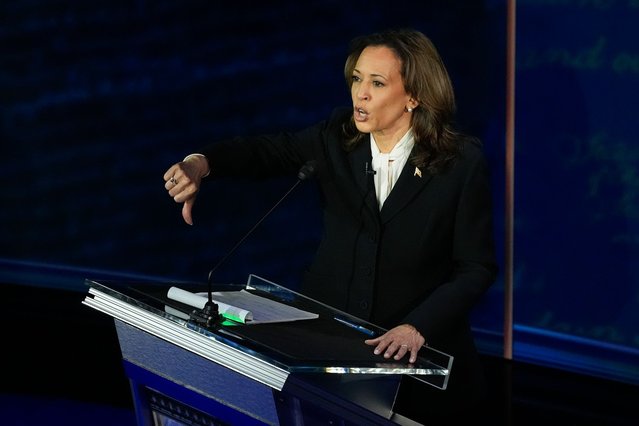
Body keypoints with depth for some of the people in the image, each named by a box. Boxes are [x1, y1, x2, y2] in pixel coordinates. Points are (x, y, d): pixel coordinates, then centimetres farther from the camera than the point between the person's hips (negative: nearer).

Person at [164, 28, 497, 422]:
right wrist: (202, 164, -14)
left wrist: (418, 328, -22)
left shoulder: (464, 163, -11)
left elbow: (477, 268, -9)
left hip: (420, 355, -3)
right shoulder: (339, 137, 0)